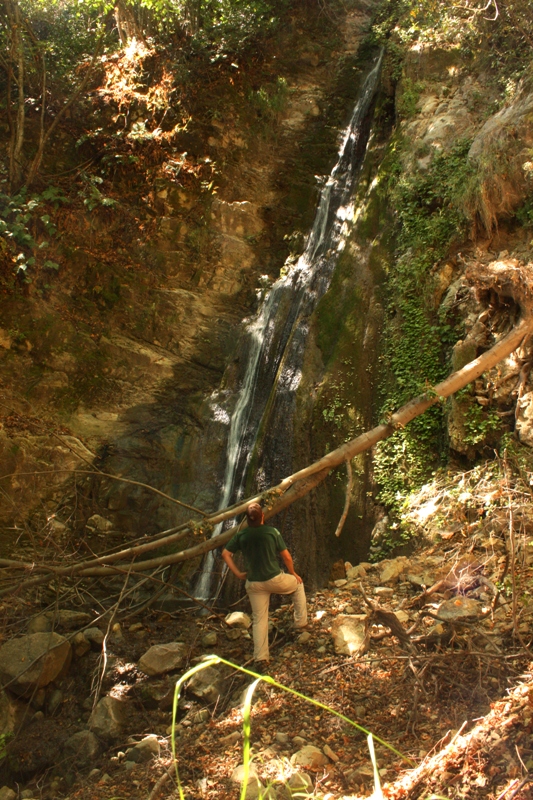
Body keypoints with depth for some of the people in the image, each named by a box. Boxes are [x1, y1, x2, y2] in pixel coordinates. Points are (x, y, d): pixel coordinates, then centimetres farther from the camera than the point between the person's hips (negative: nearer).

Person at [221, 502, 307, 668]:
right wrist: (292, 573, 9)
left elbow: (225, 554, -1)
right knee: (298, 584, 27)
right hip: (275, 580, -2)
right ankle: (301, 621, 31)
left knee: (259, 619, 11)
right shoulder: (272, 532, -11)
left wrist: (238, 573, 4)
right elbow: (286, 557, -7)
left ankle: (260, 658, 11)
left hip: (254, 584, 3)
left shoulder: (241, 535, -2)